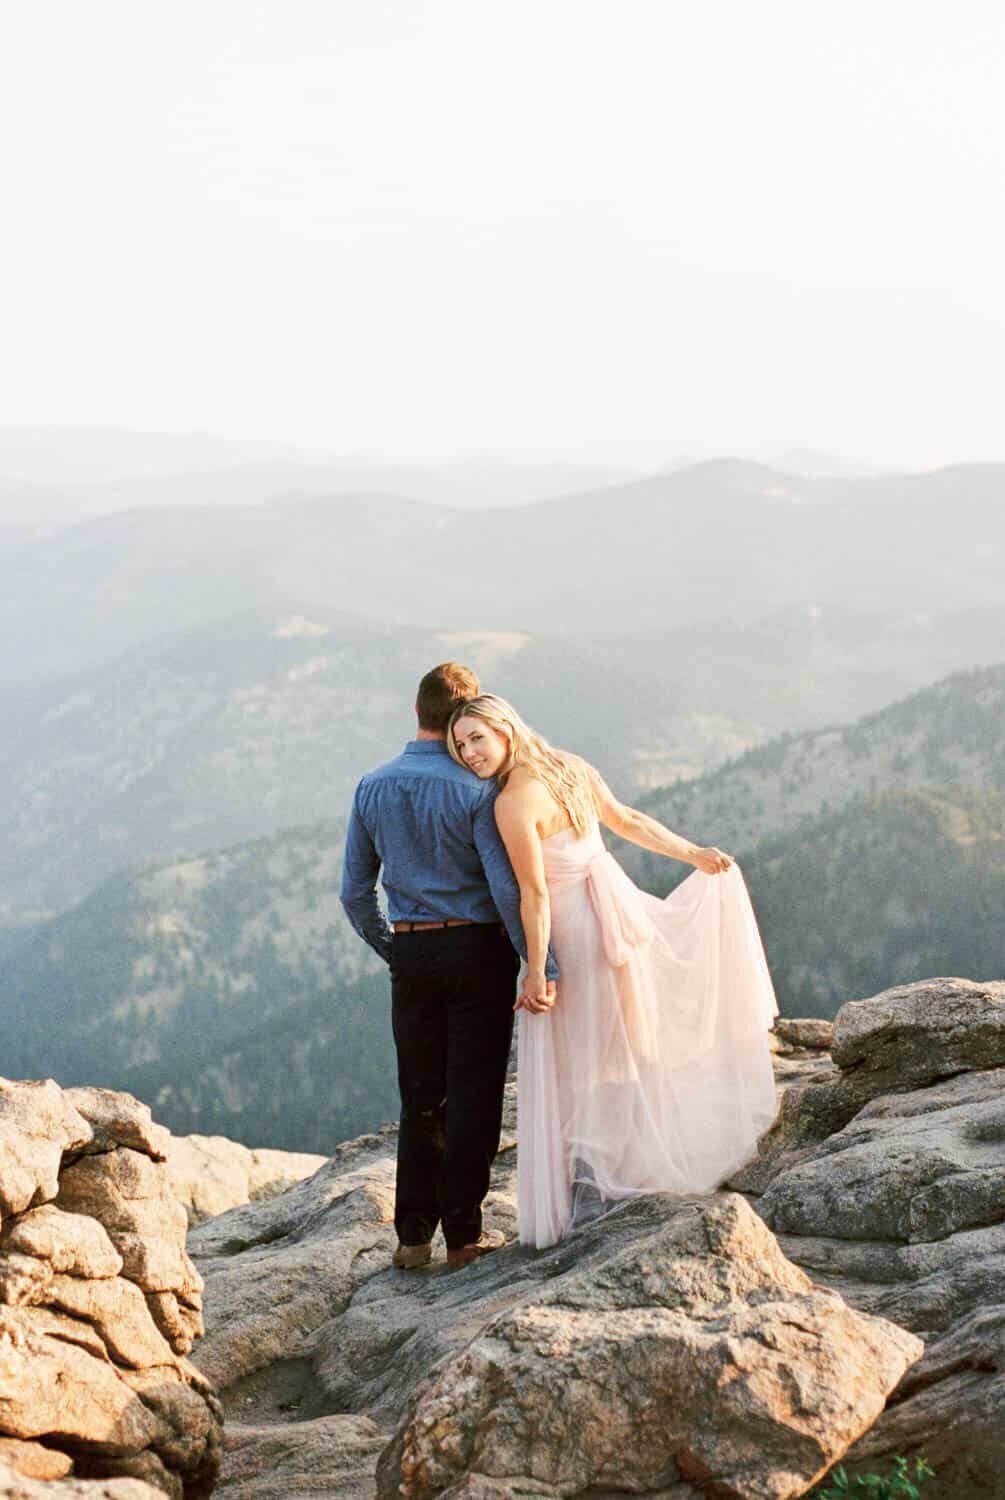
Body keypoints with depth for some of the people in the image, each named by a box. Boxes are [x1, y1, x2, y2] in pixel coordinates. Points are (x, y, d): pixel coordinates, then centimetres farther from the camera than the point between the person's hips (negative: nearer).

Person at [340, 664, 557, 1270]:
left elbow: (355, 892, 7)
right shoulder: (475, 790, -11)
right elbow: (507, 887, -17)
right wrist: (540, 964, -13)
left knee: (421, 1097, 12)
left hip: (410, 953, 4)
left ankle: (413, 1235, 14)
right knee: (474, 1095, 4)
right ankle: (464, 1231, 8)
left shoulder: (373, 788, 3)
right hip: (477, 948, -4)